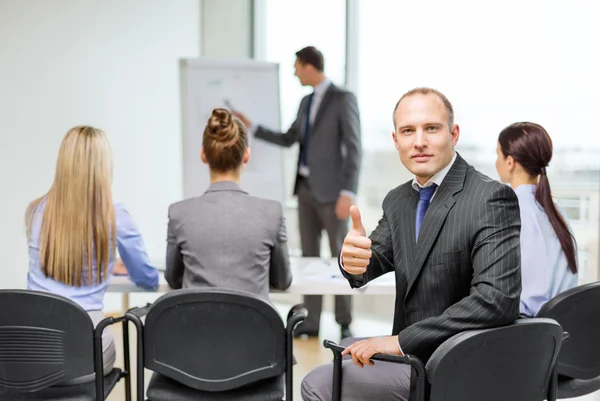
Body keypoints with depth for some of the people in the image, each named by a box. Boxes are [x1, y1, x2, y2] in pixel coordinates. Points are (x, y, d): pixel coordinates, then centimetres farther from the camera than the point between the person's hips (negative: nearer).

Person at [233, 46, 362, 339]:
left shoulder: (343, 99, -10)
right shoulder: (306, 102, 14)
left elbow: (354, 149, -15)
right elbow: (288, 140, 23)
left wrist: (348, 193, -21)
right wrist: (251, 127, 20)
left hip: (331, 189, -8)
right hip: (306, 187, 8)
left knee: (340, 256, 1)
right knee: (309, 255, 9)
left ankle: (344, 323, 12)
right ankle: (311, 321, 16)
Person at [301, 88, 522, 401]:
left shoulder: (492, 198, -17)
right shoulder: (397, 201, 7)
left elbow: (497, 298, -26)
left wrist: (401, 340, -25)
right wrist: (353, 260, -22)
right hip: (413, 358, 7)